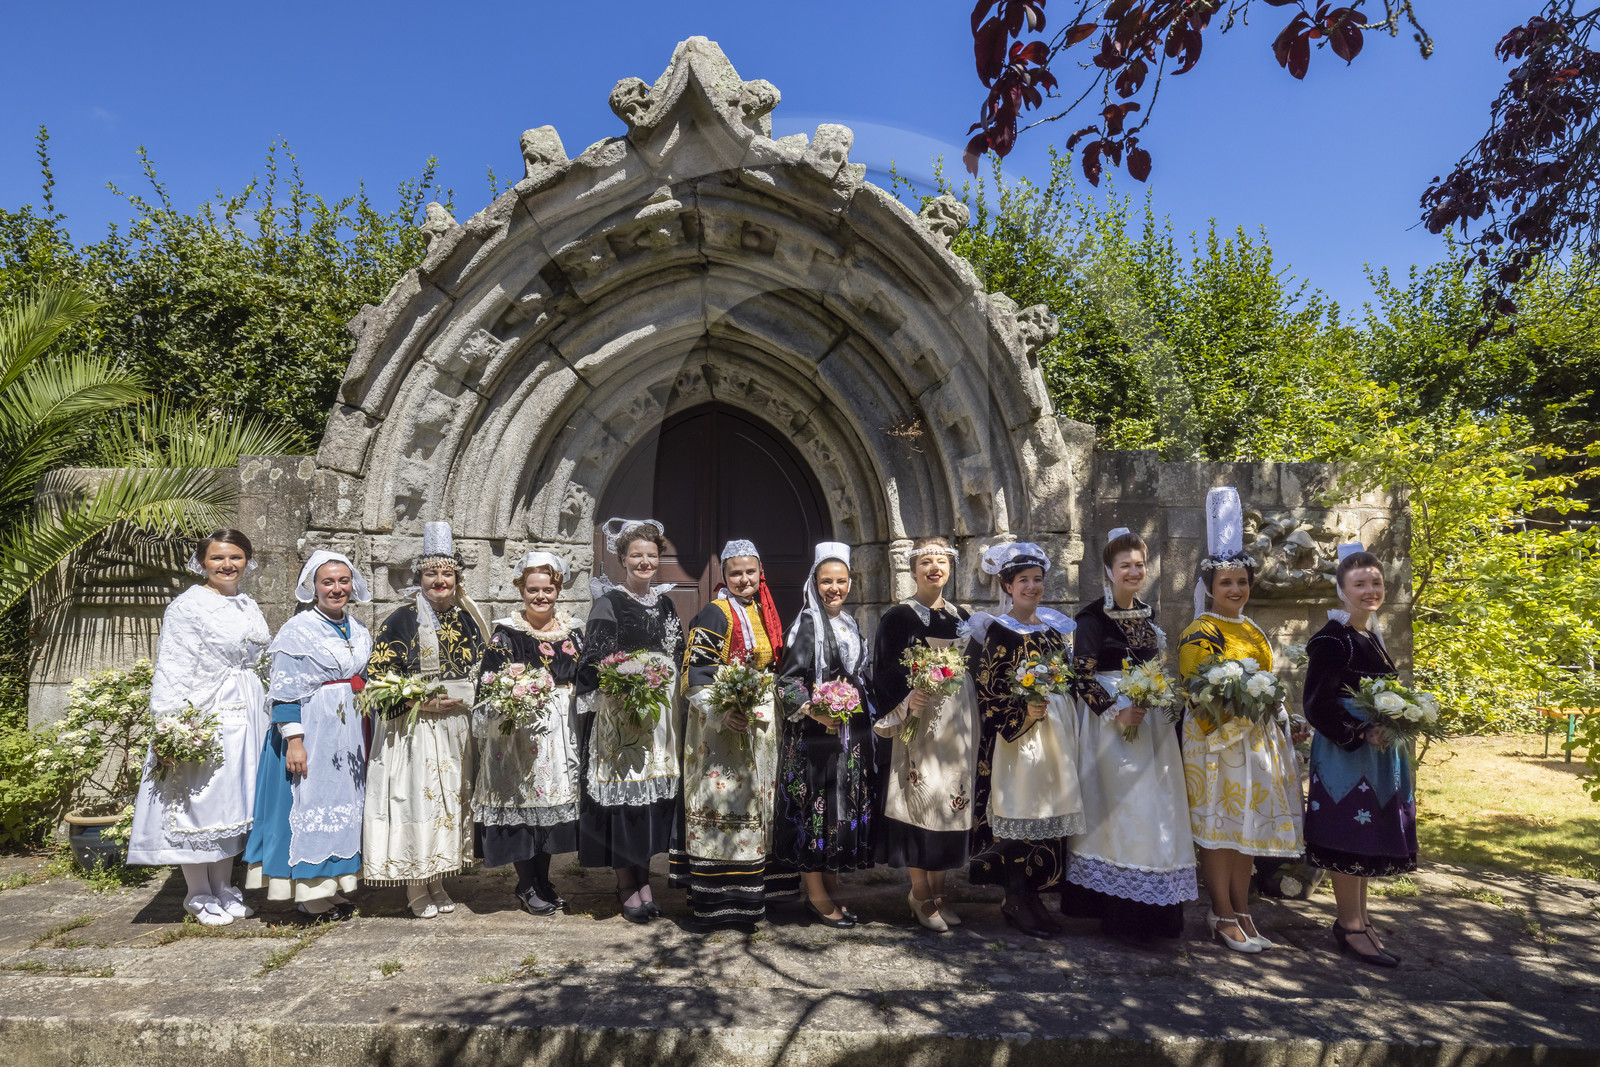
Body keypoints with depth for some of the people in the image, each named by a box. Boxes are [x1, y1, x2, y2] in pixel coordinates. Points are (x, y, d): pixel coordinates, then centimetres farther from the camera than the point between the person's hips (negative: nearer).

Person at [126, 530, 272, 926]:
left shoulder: (249, 607, 15)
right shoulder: (187, 606, -7)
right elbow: (172, 669, -13)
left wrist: (266, 718, 16)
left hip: (246, 718, 7)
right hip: (204, 718, -7)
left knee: (234, 803, 12)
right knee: (200, 804, 0)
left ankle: (224, 890, 23)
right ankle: (200, 897, 15)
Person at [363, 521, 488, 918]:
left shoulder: (467, 620, 10)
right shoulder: (401, 621, -5)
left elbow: (484, 672, 19)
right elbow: (377, 676, -8)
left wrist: (463, 700, 1)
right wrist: (420, 702, -18)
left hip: (458, 728, 5)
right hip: (413, 729, -5)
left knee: (452, 797, 9)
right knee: (415, 796, -4)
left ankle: (437, 882, 22)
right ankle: (415, 887, 10)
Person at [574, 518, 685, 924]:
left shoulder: (664, 603, 13)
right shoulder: (609, 602, -4)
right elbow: (593, 662, -9)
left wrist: (676, 707, 10)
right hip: (619, 713, -5)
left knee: (656, 789, 7)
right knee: (623, 789, -4)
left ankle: (644, 879, 20)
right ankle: (626, 886, 8)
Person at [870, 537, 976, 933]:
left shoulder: (961, 617, 13)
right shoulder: (899, 616, -3)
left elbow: (974, 668, 18)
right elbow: (886, 672, -8)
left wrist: (973, 718, 9)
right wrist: (907, 699, -25)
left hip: (958, 718, 5)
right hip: (917, 716, -5)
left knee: (952, 799, 7)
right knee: (921, 797, -4)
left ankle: (937, 889, 20)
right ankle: (921, 893, 10)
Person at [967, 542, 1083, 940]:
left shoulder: (1052, 625, 12)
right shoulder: (998, 631, -6)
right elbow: (988, 692, -10)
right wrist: (1025, 711, -23)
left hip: (1056, 728, 6)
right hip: (1015, 731, -6)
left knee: (1048, 810, 7)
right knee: (1020, 810, -4)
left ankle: (1030, 895, 18)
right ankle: (1017, 900, 9)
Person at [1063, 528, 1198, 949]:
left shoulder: (1148, 615, 13)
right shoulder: (1093, 617, -8)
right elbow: (1083, 675, -13)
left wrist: (1159, 702, 3)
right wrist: (1116, 712, -20)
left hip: (1151, 722, 7)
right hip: (1111, 722, -6)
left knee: (1157, 810, 7)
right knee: (1120, 809, -5)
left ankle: (1156, 911, 16)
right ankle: (1121, 914, 2)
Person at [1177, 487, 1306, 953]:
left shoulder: (1253, 630, 15)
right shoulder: (1200, 634, -10)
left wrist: (1279, 718, 14)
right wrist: (1235, 720, -24)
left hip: (1259, 738, 8)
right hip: (1219, 739, -8)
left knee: (1248, 825, 11)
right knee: (1219, 826, -1)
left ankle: (1241, 911, 21)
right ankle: (1224, 916, 8)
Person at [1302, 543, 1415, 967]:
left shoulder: (1372, 637, 12)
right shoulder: (1332, 640, -14)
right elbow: (1317, 704, -19)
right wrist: (1361, 733, -23)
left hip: (1379, 752, 9)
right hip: (1344, 752, -9)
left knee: (1367, 836, 14)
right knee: (1348, 834, -2)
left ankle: (1357, 919, 25)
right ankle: (1350, 926, 8)